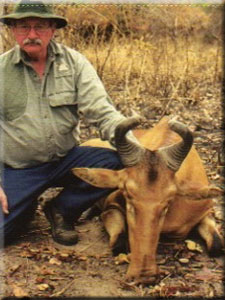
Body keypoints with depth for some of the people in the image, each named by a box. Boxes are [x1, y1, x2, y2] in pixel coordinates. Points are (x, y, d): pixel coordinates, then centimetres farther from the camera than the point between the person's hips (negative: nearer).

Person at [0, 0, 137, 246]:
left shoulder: (74, 62, -4)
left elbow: (101, 110, -12)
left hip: (65, 159, 2)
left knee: (114, 161, -24)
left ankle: (61, 210, 0)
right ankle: (28, 207, 17)